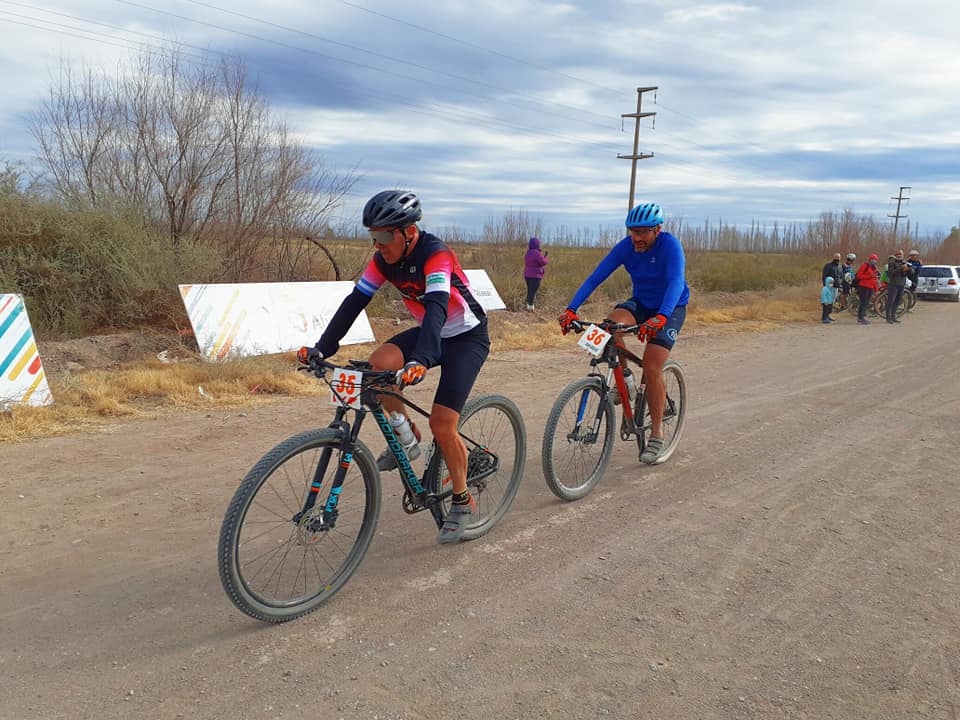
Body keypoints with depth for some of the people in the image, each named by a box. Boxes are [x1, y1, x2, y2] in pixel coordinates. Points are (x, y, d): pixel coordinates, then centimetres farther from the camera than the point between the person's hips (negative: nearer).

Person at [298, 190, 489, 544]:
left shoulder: (435, 254, -28)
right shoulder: (384, 259, -8)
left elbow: (437, 308, -43)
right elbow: (355, 301, -11)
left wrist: (420, 361, -58)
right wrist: (322, 347, -21)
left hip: (467, 338, -6)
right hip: (430, 332, 6)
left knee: (442, 425, -14)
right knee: (379, 364, -23)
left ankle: (462, 501, 10)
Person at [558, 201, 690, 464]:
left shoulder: (670, 245, -25)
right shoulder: (626, 246, -14)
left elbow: (676, 282, -39)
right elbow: (595, 277, -20)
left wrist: (660, 317, -57)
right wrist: (571, 309, -32)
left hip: (671, 308, -4)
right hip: (640, 303, 4)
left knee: (651, 367, -18)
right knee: (612, 324, -30)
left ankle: (657, 435, -2)